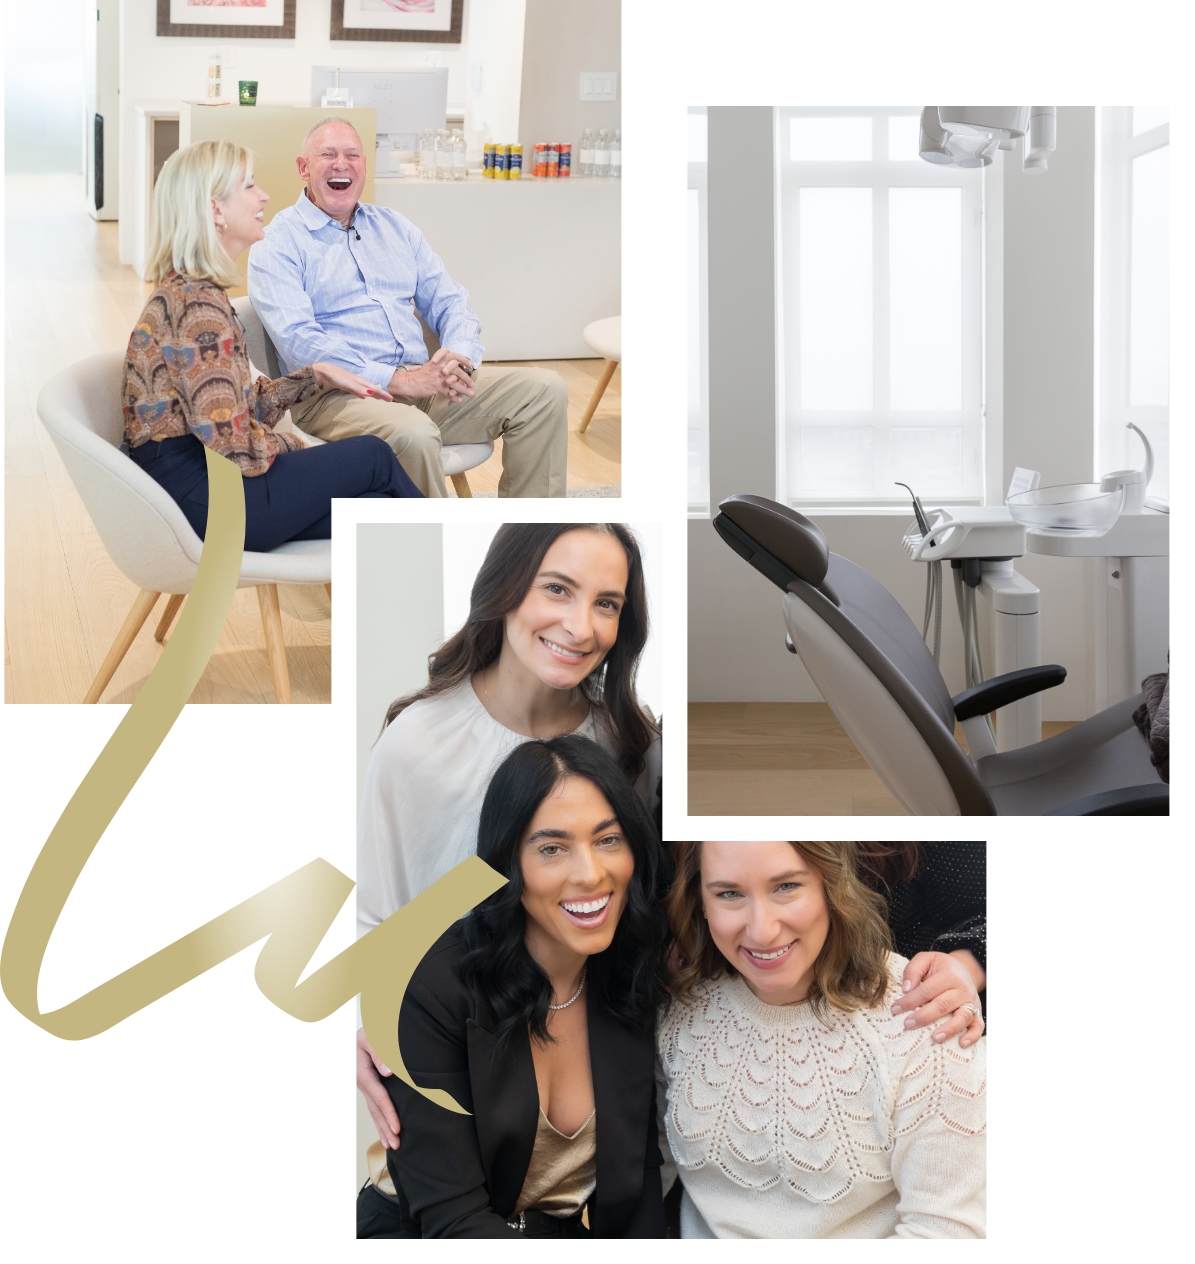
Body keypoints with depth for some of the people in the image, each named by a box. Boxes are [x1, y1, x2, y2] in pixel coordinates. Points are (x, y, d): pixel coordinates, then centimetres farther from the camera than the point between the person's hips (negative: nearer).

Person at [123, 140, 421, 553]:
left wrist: (317, 375, 14)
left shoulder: (184, 291, 15)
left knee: (375, 507, -2)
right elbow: (229, 438, -23)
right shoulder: (198, 306, -17)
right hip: (202, 497, -9)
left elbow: (245, 402, 18)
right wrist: (293, 446, -4)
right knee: (374, 457, 3)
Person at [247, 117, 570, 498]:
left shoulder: (393, 226, 20)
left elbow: (448, 301, 17)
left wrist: (460, 357, -8)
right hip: (335, 395, -6)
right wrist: (396, 380, -22)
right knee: (412, 433, -39)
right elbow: (298, 342, -15)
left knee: (543, 389, -8)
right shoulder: (276, 244, -1)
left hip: (420, 382, 7)